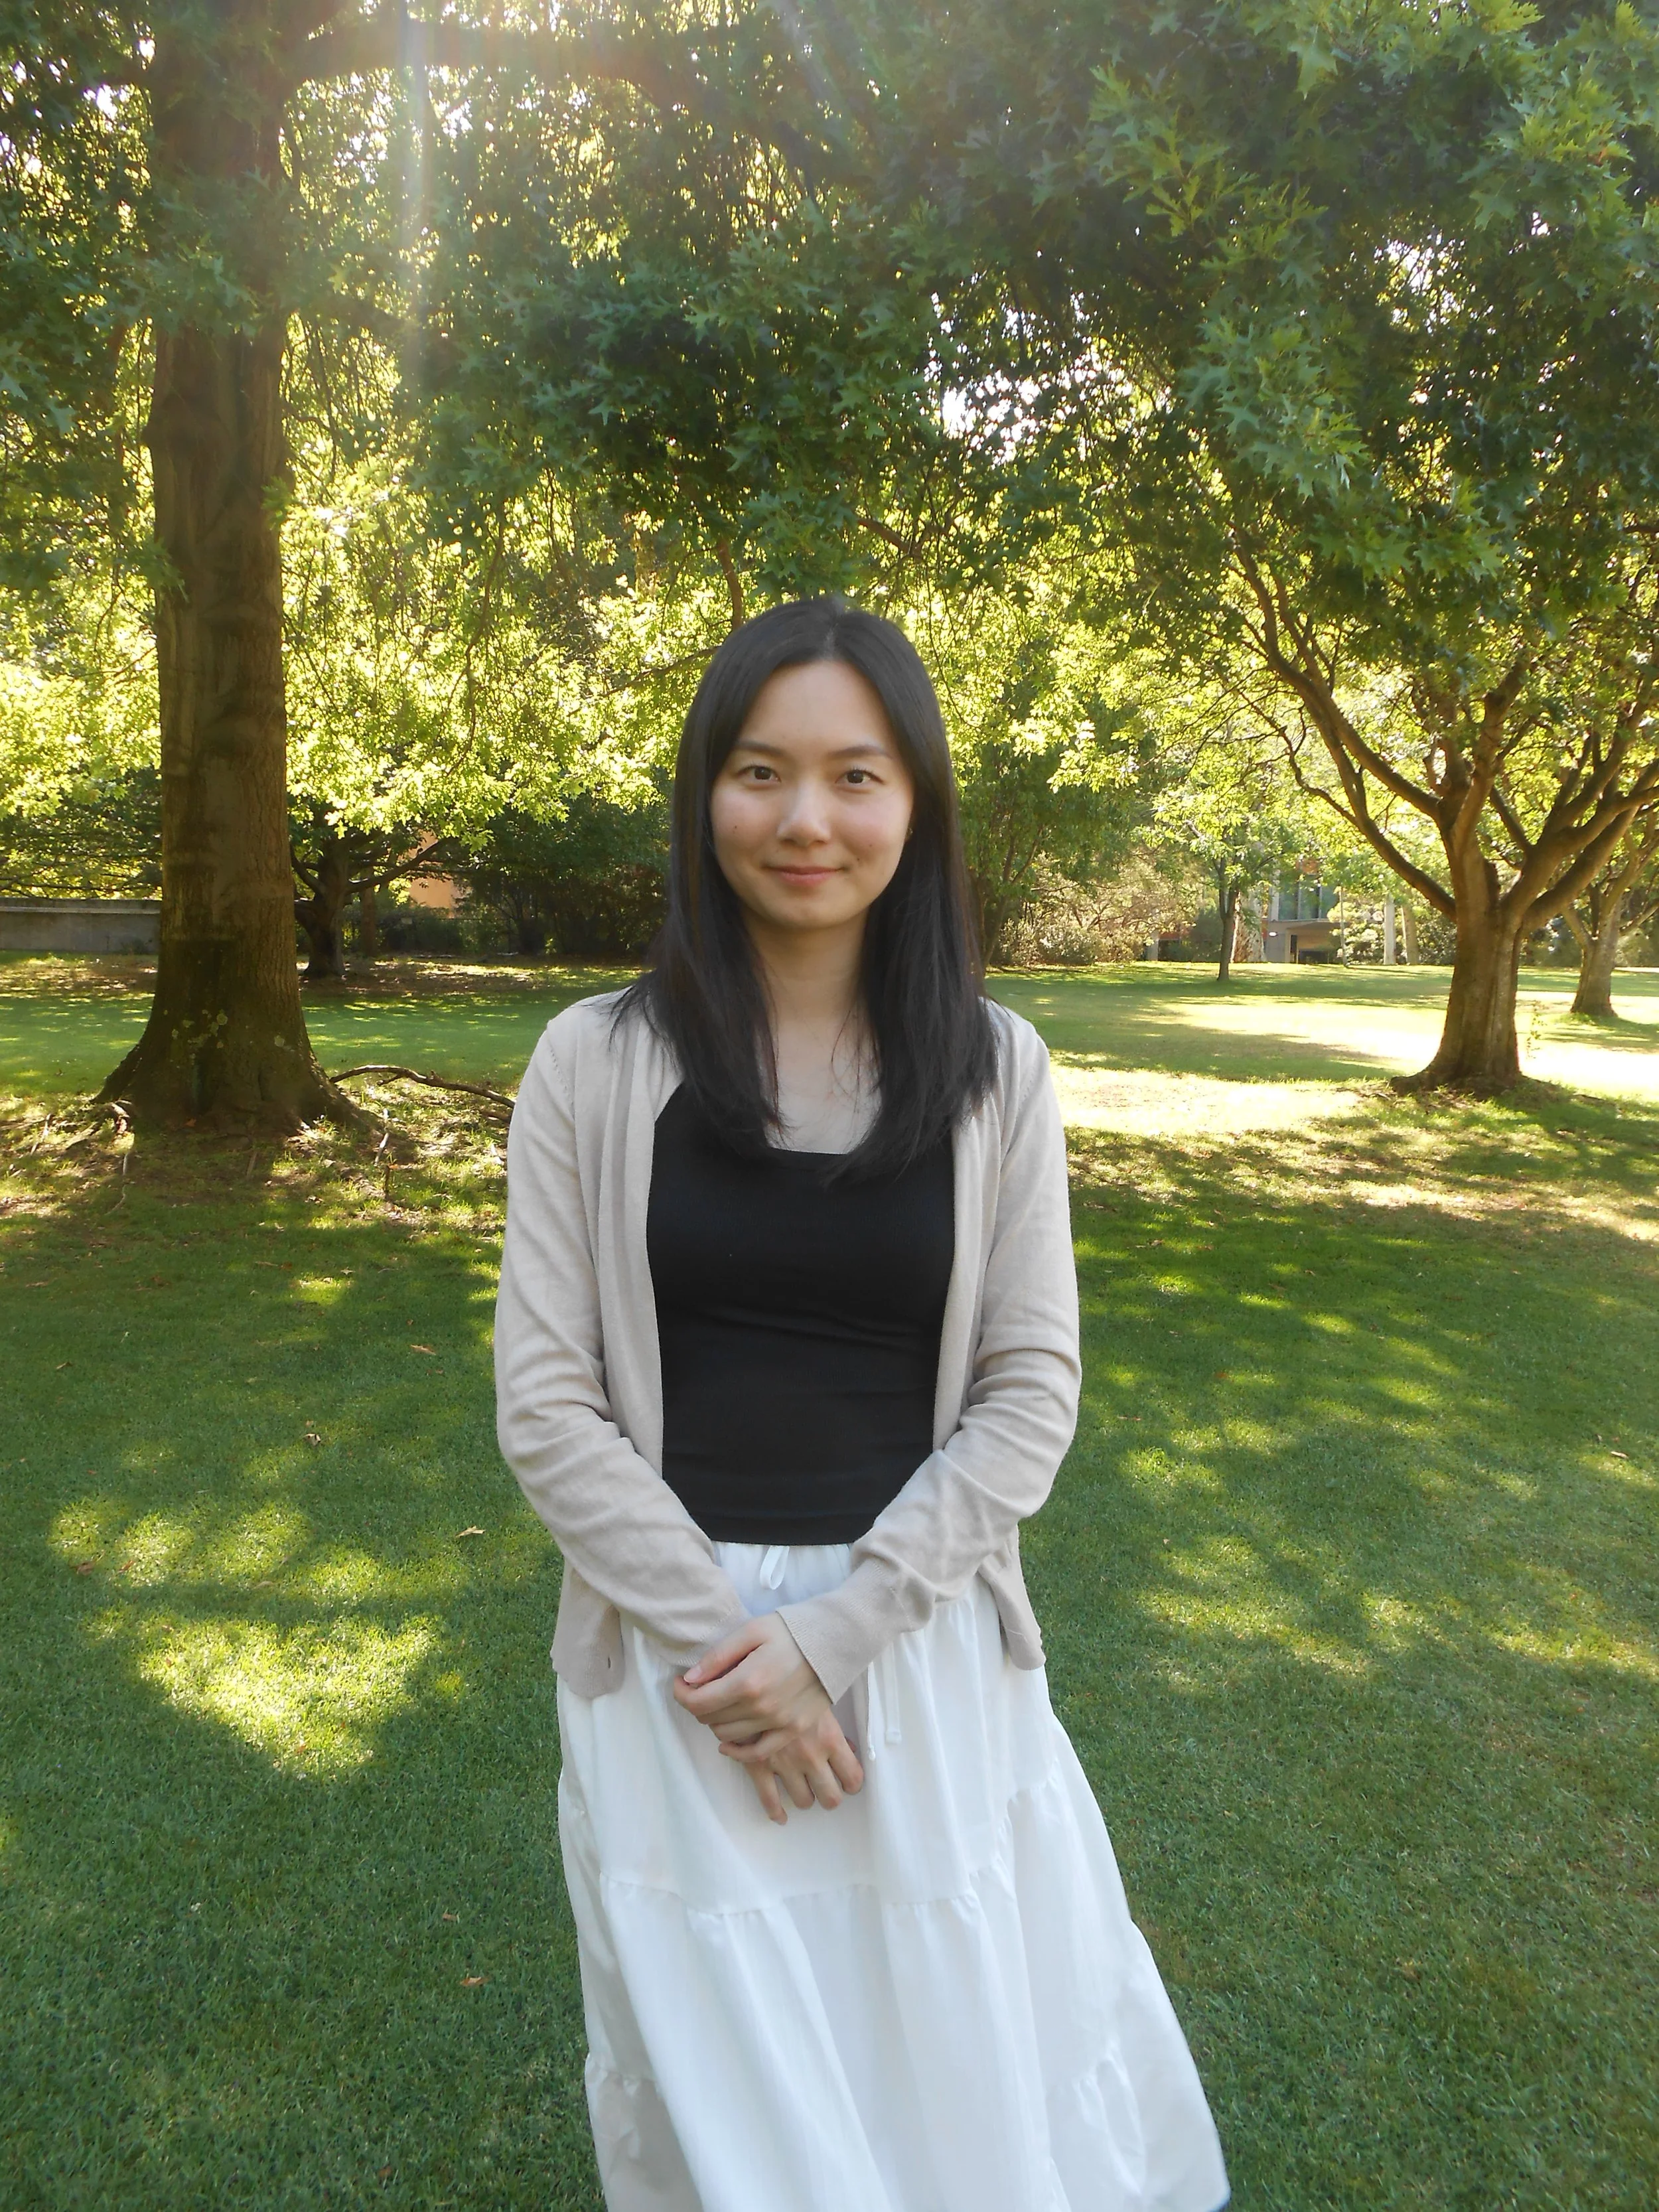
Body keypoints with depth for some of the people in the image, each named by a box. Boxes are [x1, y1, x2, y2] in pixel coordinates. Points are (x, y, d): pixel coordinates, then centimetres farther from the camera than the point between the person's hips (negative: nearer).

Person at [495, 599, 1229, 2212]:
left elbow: (1030, 1396, -5)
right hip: (672, 1650, 0)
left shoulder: (994, 1070, -4)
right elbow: (545, 1405, -7)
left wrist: (834, 1631, -14)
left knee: (983, 2073, 18)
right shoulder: (597, 1064, -7)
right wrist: (724, 1643, -13)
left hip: (923, 1642, 1)